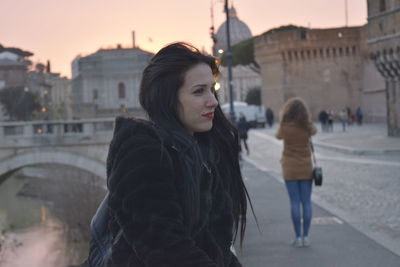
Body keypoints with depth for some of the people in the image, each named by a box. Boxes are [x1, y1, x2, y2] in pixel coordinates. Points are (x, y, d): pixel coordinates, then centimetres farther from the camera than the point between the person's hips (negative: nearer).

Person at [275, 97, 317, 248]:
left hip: (290, 169, -1)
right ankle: (305, 237, 7)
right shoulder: (308, 127, -6)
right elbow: (314, 131, 18)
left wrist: (281, 119, 20)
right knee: (306, 202, 6)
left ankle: (298, 237, 1)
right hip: (306, 168, 1)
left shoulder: (285, 127, -11)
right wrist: (306, 118, 27)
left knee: (295, 202, 1)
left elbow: (278, 136, 12)